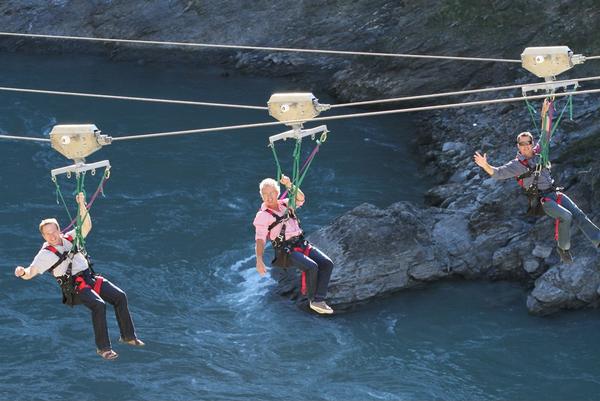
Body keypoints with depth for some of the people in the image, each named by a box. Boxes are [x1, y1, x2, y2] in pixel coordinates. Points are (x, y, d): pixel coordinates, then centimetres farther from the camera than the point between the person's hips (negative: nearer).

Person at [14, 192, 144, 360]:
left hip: (91, 278, 6)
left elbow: (86, 226, 7)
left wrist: (82, 205, -5)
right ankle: (103, 347, -22)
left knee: (120, 296, -5)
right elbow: (30, 272, -15)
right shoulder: (46, 253, -5)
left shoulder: (70, 238, 12)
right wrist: (22, 272, -39)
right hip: (75, 288, -6)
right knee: (99, 305, -29)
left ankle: (128, 336, 8)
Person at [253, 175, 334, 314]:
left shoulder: (285, 204, 15)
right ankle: (312, 300, -10)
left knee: (327, 263, -12)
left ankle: (319, 300, -17)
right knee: (312, 266, -28)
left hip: (302, 244, 6)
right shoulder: (263, 216, -2)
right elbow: (260, 239, -9)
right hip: (286, 250, -6)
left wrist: (289, 186, -15)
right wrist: (259, 260, -23)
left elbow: (300, 199, 0)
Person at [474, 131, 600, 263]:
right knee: (566, 217, -27)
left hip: (556, 192, 6)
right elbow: (498, 173, -13)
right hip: (542, 200, -6)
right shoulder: (517, 165, -4)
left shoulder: (537, 153, 12)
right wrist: (485, 165, -29)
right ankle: (563, 248, -10)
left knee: (578, 215, -6)